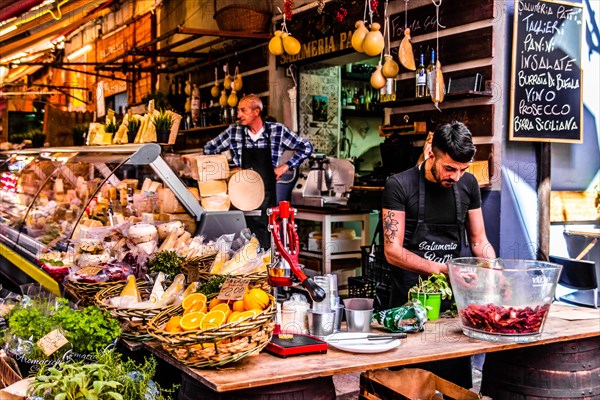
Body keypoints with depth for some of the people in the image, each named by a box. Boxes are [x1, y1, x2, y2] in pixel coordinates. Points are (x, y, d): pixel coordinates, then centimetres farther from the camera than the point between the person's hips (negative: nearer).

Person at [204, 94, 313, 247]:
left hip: (268, 196, -1)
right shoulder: (234, 131, 3)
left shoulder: (277, 130, -2)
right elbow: (209, 149, 15)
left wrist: (286, 166, -2)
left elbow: (306, 148, 6)